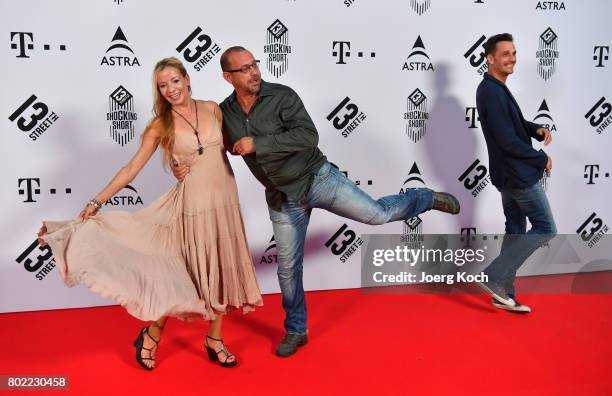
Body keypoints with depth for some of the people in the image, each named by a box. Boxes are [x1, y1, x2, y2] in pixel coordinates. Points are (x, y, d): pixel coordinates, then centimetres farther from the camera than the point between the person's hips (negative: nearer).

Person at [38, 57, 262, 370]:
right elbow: (131, 169, -5)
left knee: (221, 271, 11)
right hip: (194, 204, -4)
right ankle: (151, 336, 23)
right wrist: (96, 203, -9)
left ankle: (214, 339, 29)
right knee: (185, 274, 0)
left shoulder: (212, 109, 3)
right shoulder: (161, 125, -4)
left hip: (225, 200, 4)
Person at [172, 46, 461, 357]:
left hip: (318, 178, -3)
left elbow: (308, 136, -30)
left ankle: (429, 199, 28)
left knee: (378, 213, -2)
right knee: (288, 266, 10)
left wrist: (258, 144, -32)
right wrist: (185, 165, -11)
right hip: (282, 198, 4)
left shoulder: (282, 96, -18)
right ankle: (295, 331, 28)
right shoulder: (224, 112, -3)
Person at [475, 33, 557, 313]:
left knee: (515, 230, 14)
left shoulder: (496, 89, 12)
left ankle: (504, 294, 21)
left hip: (508, 173, 10)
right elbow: (508, 141, -24)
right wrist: (542, 159, -12)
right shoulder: (492, 92, -21)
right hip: (518, 174, -10)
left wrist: (536, 129, 1)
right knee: (545, 228, -2)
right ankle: (496, 277, -2)